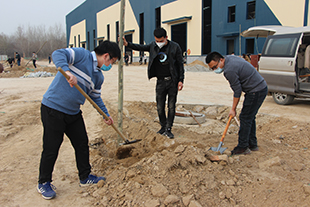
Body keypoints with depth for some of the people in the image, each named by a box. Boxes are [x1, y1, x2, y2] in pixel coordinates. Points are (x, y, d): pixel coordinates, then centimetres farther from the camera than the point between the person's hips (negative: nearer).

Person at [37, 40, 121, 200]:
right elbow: (58, 54, -23)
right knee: (51, 149, 2)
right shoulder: (82, 55, -11)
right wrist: (67, 71, -40)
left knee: (82, 144, 13)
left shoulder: (99, 77, 11)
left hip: (73, 113, 8)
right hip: (53, 109, -8)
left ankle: (85, 177, 32)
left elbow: (95, 97, 21)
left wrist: (106, 115, 19)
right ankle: (43, 183, 22)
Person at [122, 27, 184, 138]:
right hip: (160, 81, 3)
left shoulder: (175, 47, -5)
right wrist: (127, 44, -2)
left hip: (172, 81, -3)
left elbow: (180, 64, -2)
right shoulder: (153, 45, 4)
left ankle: (168, 129, 14)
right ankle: (163, 127, 24)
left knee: (171, 107, 2)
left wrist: (181, 80, -7)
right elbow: (141, 47, 14)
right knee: (160, 107, 6)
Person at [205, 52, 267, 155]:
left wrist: (233, 109, -7)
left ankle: (243, 147, 3)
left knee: (245, 118, -5)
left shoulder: (229, 70, -23)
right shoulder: (230, 58, 7)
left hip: (256, 91, -10)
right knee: (250, 117, 16)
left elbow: (237, 91, -17)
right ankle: (252, 144, 25)